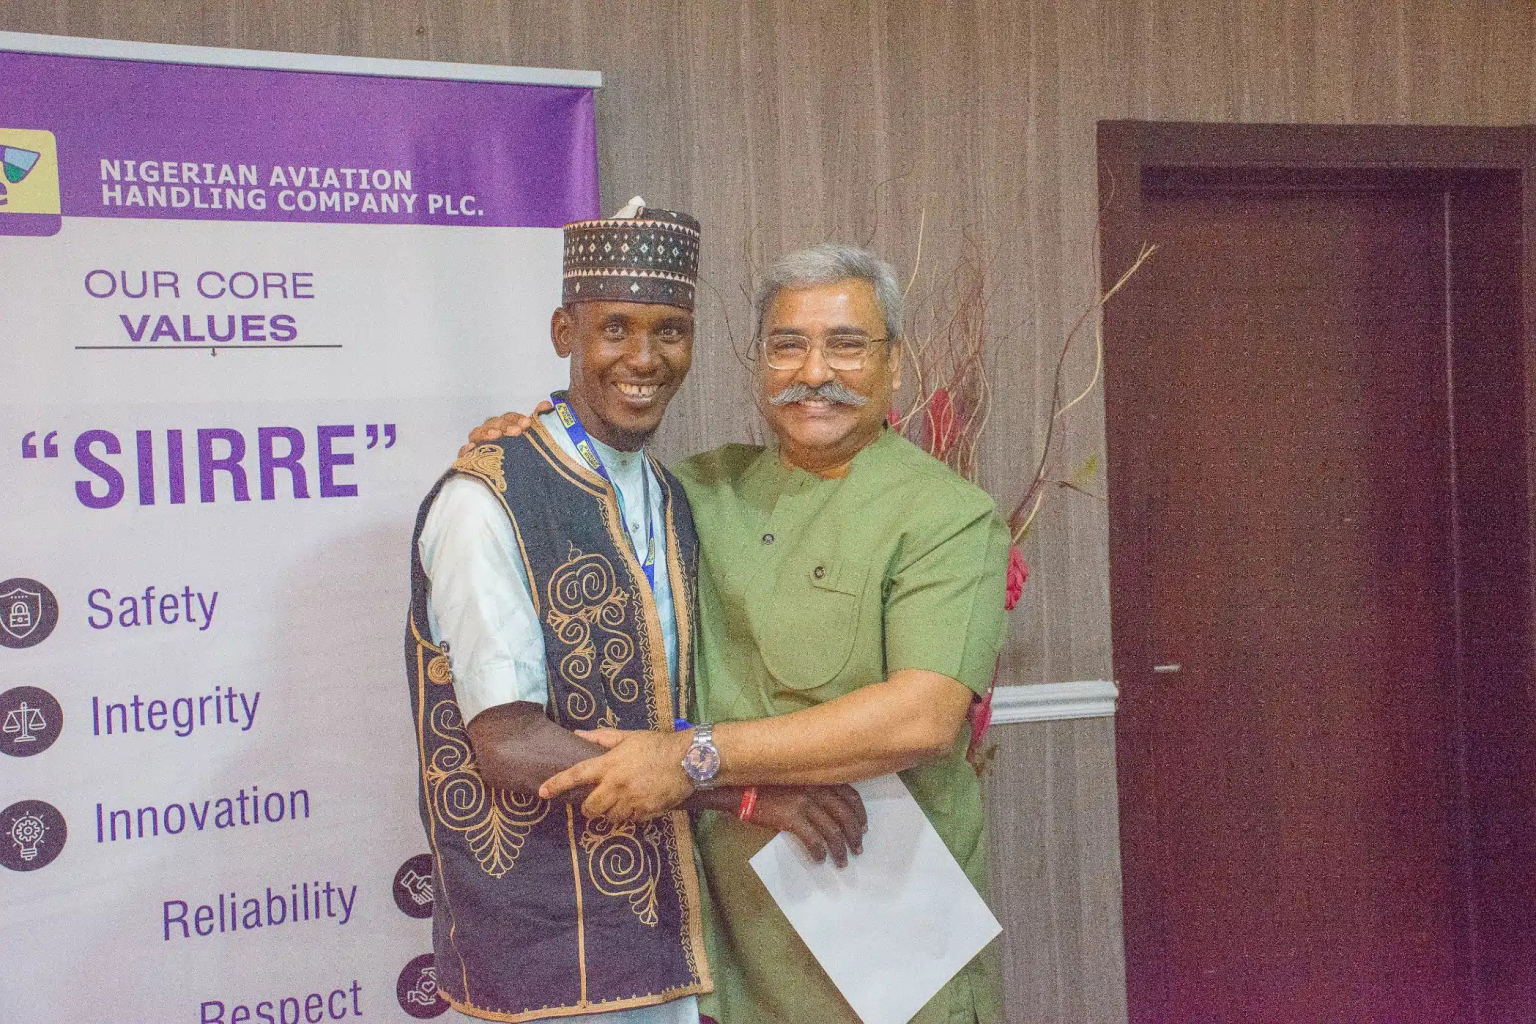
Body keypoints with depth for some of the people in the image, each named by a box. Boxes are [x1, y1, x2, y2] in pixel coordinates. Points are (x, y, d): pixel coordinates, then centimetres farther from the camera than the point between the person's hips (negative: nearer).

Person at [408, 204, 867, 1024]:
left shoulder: (670, 502, 9)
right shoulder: (488, 501, -16)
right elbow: (508, 743, -21)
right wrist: (744, 787, -21)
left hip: (661, 923, 7)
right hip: (550, 950, -7)